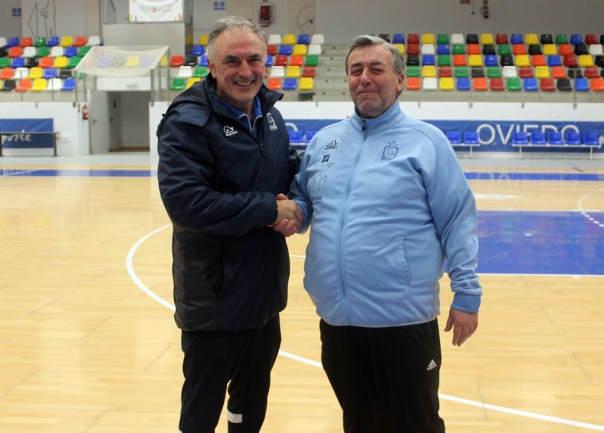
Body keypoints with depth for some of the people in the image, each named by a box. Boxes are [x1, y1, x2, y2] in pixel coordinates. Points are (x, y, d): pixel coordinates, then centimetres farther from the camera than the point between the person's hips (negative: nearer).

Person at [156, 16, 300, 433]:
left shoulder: (271, 115, 6)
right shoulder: (187, 121, -17)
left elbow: (289, 173, 17)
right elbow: (186, 203, -27)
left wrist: (291, 209, -6)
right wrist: (270, 209, -22)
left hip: (266, 290, 7)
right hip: (214, 299, -7)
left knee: (254, 397, 23)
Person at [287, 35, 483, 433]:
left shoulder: (426, 141, -4)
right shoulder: (323, 141, 10)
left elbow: (457, 222, -4)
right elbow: (304, 200, 20)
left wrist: (467, 293, -6)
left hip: (402, 318, -4)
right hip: (336, 317, 5)